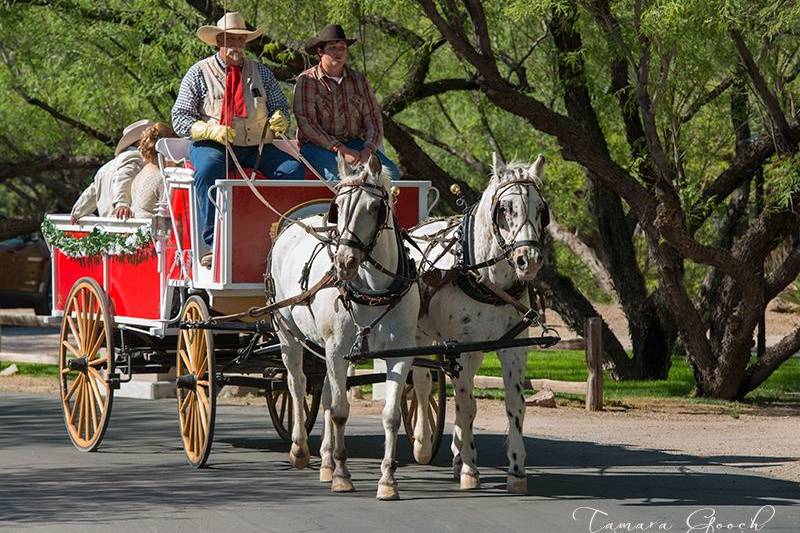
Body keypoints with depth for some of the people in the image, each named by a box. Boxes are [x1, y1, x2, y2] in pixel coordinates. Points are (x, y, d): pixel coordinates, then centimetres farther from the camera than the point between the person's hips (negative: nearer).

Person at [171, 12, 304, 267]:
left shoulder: (261, 72, 16)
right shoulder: (199, 73, 5)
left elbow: (280, 105, 19)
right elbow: (179, 119, 0)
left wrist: (280, 118, -7)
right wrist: (212, 130, -18)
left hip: (257, 146, 3)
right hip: (212, 145, -3)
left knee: (293, 168, -23)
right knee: (208, 169, -38)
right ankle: (215, 244, -40)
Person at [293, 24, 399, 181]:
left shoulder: (358, 80, 13)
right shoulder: (307, 80, -1)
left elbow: (373, 120, 9)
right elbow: (306, 124, -11)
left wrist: (367, 151, -12)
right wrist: (341, 150, -18)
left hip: (354, 143, 4)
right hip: (317, 145, -4)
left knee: (390, 172, -21)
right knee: (340, 175, -36)